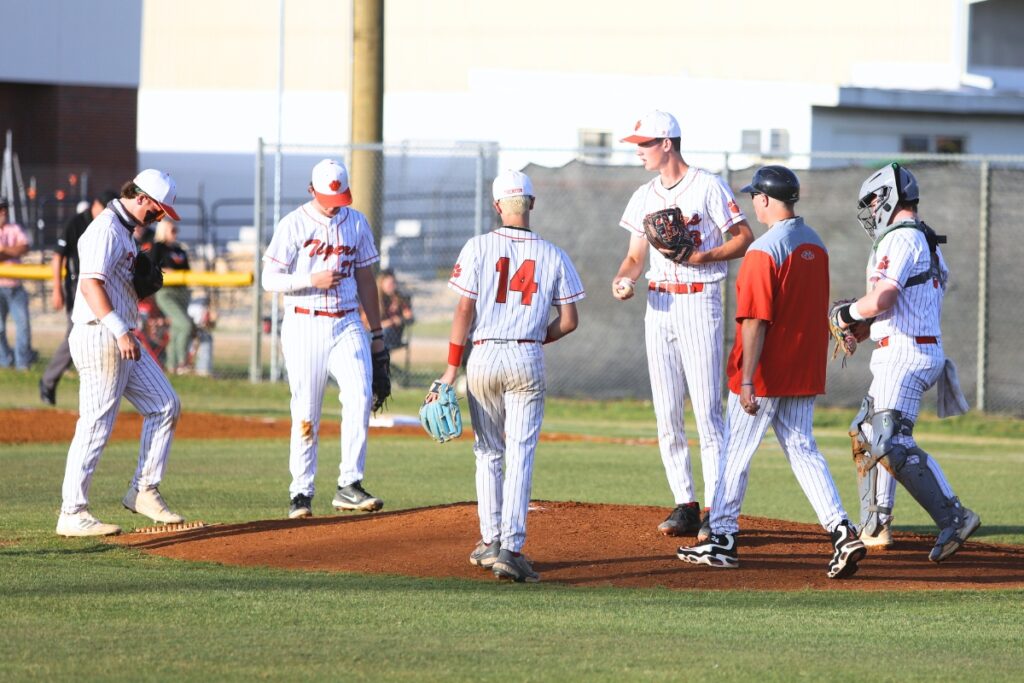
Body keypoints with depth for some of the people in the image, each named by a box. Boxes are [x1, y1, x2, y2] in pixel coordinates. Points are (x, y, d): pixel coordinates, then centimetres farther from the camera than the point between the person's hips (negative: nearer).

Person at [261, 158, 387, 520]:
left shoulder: (357, 223, 10)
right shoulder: (293, 225, -3)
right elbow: (270, 280, -5)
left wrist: (377, 333, 14)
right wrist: (312, 280, -20)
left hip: (347, 325, 3)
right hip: (304, 325, -3)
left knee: (360, 396, -16)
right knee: (306, 411, -2)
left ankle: (349, 484, -14)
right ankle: (301, 493, 7)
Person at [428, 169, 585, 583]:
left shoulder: (479, 248, -2)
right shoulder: (552, 256, 2)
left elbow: (464, 311, -5)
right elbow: (569, 320, 2)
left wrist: (451, 370, -1)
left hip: (483, 357, 0)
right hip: (528, 360, 0)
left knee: (488, 454, 15)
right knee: (520, 455, -3)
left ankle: (489, 543, 18)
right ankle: (511, 549, -14)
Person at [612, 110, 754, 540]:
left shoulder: (708, 187, -5)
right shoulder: (645, 197, 15)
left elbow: (744, 240, -6)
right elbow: (636, 256, 17)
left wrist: (699, 258, -19)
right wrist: (622, 280, -4)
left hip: (699, 302, -7)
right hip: (658, 306, 7)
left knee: (707, 411, -9)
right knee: (666, 414, 4)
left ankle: (716, 510, -8)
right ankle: (685, 505, 10)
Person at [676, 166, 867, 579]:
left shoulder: (763, 251, -17)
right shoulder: (815, 245, 8)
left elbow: (756, 321, -21)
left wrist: (747, 378, -21)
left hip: (765, 374, -7)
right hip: (804, 372, 7)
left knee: (737, 452, 5)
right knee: (803, 451, 8)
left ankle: (722, 540, 12)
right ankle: (842, 532, -7)